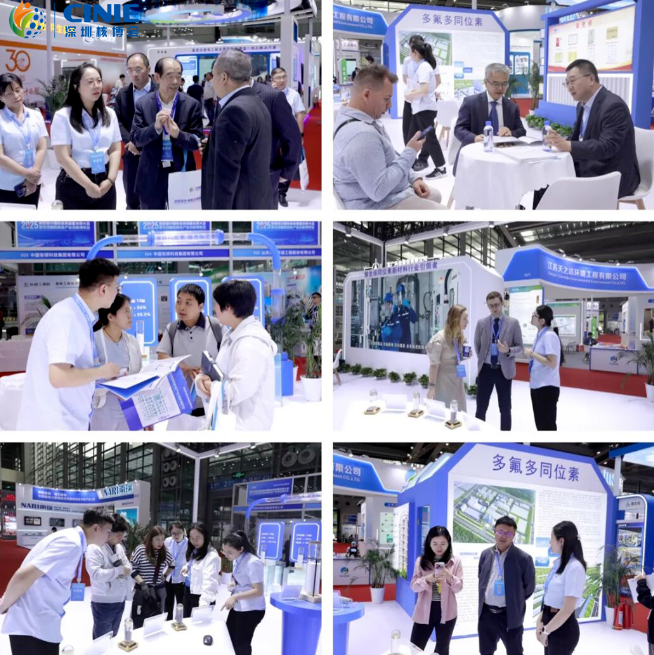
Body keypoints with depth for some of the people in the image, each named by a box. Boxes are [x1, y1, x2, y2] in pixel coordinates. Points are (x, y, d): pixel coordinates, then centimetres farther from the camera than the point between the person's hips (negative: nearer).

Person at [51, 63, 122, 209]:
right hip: (74, 185, -4)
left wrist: (110, 180, -9)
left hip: (104, 184, 4)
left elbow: (115, 150, 6)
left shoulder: (109, 114, 7)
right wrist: (88, 185, -15)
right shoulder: (63, 116, -7)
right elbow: (63, 158, -13)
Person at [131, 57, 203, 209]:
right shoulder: (143, 104, -1)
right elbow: (135, 139, -5)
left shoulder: (192, 105, -4)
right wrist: (155, 127, -24)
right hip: (152, 176, 1)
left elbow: (197, 142, -6)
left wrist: (178, 134, -26)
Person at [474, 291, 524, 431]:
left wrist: (508, 351, -21)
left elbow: (520, 347, -3)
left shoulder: (513, 323, -2)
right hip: (486, 370, 1)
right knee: (481, 408, 5)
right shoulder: (481, 323, 3)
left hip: (504, 371, -1)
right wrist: (483, 360, 8)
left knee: (505, 409, 7)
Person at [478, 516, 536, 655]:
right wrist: (485, 599, 11)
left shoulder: (523, 558, -10)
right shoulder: (486, 554, 4)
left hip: (510, 615, -4)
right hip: (486, 613, 4)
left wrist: (515, 603, 1)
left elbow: (529, 586, -2)